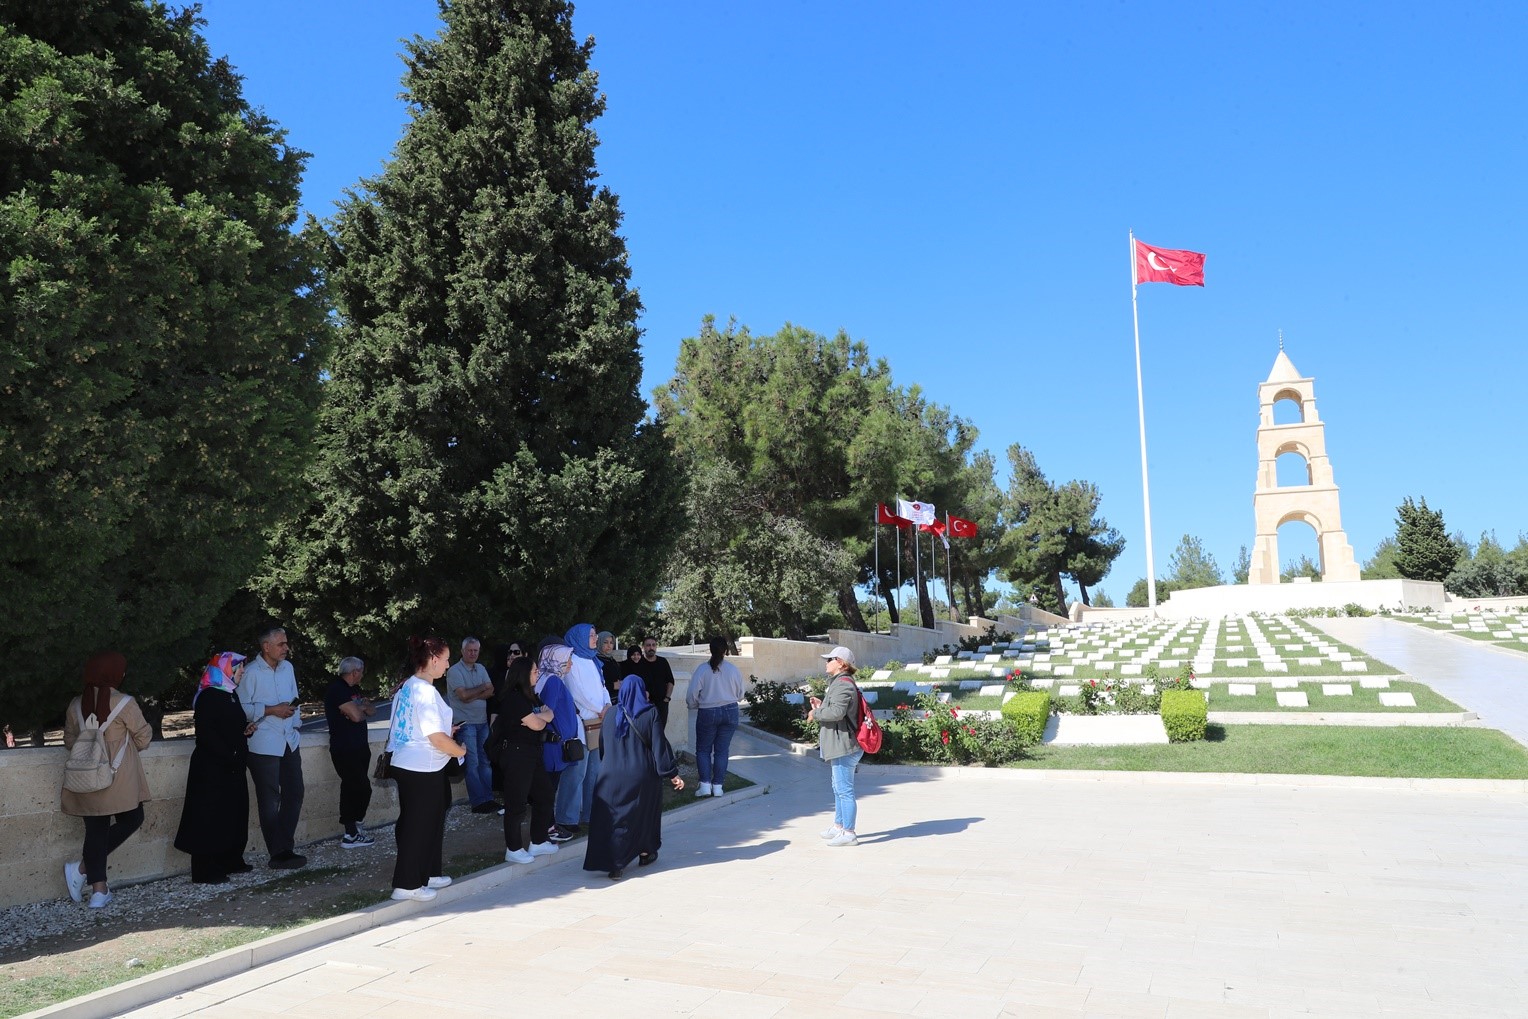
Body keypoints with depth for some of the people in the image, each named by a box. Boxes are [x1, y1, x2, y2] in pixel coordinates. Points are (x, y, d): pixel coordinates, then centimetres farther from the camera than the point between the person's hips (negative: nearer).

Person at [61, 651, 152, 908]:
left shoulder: (76, 705, 3)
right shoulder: (124, 704, -12)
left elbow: (69, 741, 13)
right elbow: (143, 739, -4)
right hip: (119, 781, -5)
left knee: (96, 829, 10)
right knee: (130, 820, 12)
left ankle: (99, 889, 11)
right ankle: (81, 868, 3)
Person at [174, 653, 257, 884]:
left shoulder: (231, 694, 13)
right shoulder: (208, 696, -13)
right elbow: (206, 734, -19)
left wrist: (246, 729, 4)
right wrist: (228, 755, -20)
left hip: (233, 767, 9)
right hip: (212, 768, -9)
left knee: (234, 813, 13)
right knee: (211, 817, -3)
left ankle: (231, 862, 24)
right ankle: (205, 871, 4)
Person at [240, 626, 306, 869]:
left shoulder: (287, 667, 11)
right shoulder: (251, 672, -11)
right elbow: (241, 708, -12)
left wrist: (294, 715, 8)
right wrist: (271, 710, -17)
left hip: (290, 741, 7)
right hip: (264, 745, -7)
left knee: (294, 793, 10)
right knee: (270, 800, 1)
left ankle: (285, 847, 22)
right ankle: (278, 854, 9)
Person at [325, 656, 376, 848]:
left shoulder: (354, 689, 16)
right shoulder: (337, 690, -13)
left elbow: (372, 711, 14)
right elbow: (355, 715, -21)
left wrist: (360, 708, -5)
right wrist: (363, 710, 0)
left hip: (360, 746, 9)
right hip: (344, 749, -9)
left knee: (352, 788, 11)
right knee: (362, 788, -11)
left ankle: (352, 829, 16)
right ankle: (351, 835, -5)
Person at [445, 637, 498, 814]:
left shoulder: (481, 669, 12)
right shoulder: (455, 671, -7)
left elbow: (491, 692, 2)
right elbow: (463, 695, -17)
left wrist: (473, 696, -13)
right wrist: (482, 688, -4)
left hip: (482, 721, 6)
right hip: (465, 723, -6)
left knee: (485, 761, 7)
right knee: (472, 763, -5)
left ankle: (488, 798, 11)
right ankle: (479, 802, -1)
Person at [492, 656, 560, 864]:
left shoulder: (531, 697, 15)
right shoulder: (513, 698, -15)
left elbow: (550, 714, 9)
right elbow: (537, 724, -16)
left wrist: (538, 717, -11)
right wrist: (542, 717, 6)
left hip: (533, 753, 10)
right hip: (516, 755, -10)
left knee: (544, 796, 14)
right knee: (516, 803, -2)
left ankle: (538, 842, 26)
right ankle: (513, 850, 8)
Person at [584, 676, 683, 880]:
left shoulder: (612, 714, 0)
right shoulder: (649, 714, -8)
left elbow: (604, 746, 10)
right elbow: (660, 745, -10)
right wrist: (672, 774, -6)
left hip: (613, 776, 1)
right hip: (642, 777, -1)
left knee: (614, 818, 2)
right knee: (644, 813, 19)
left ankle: (615, 864, -7)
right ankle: (646, 852, 31)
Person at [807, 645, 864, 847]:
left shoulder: (843, 684, -18)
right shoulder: (839, 683, 18)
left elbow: (837, 711, -29)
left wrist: (815, 713, -15)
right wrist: (821, 705, 10)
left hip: (844, 747, -12)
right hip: (839, 746, 12)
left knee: (844, 790, -6)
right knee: (839, 789, 21)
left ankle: (848, 833, -1)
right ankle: (838, 826, 33)